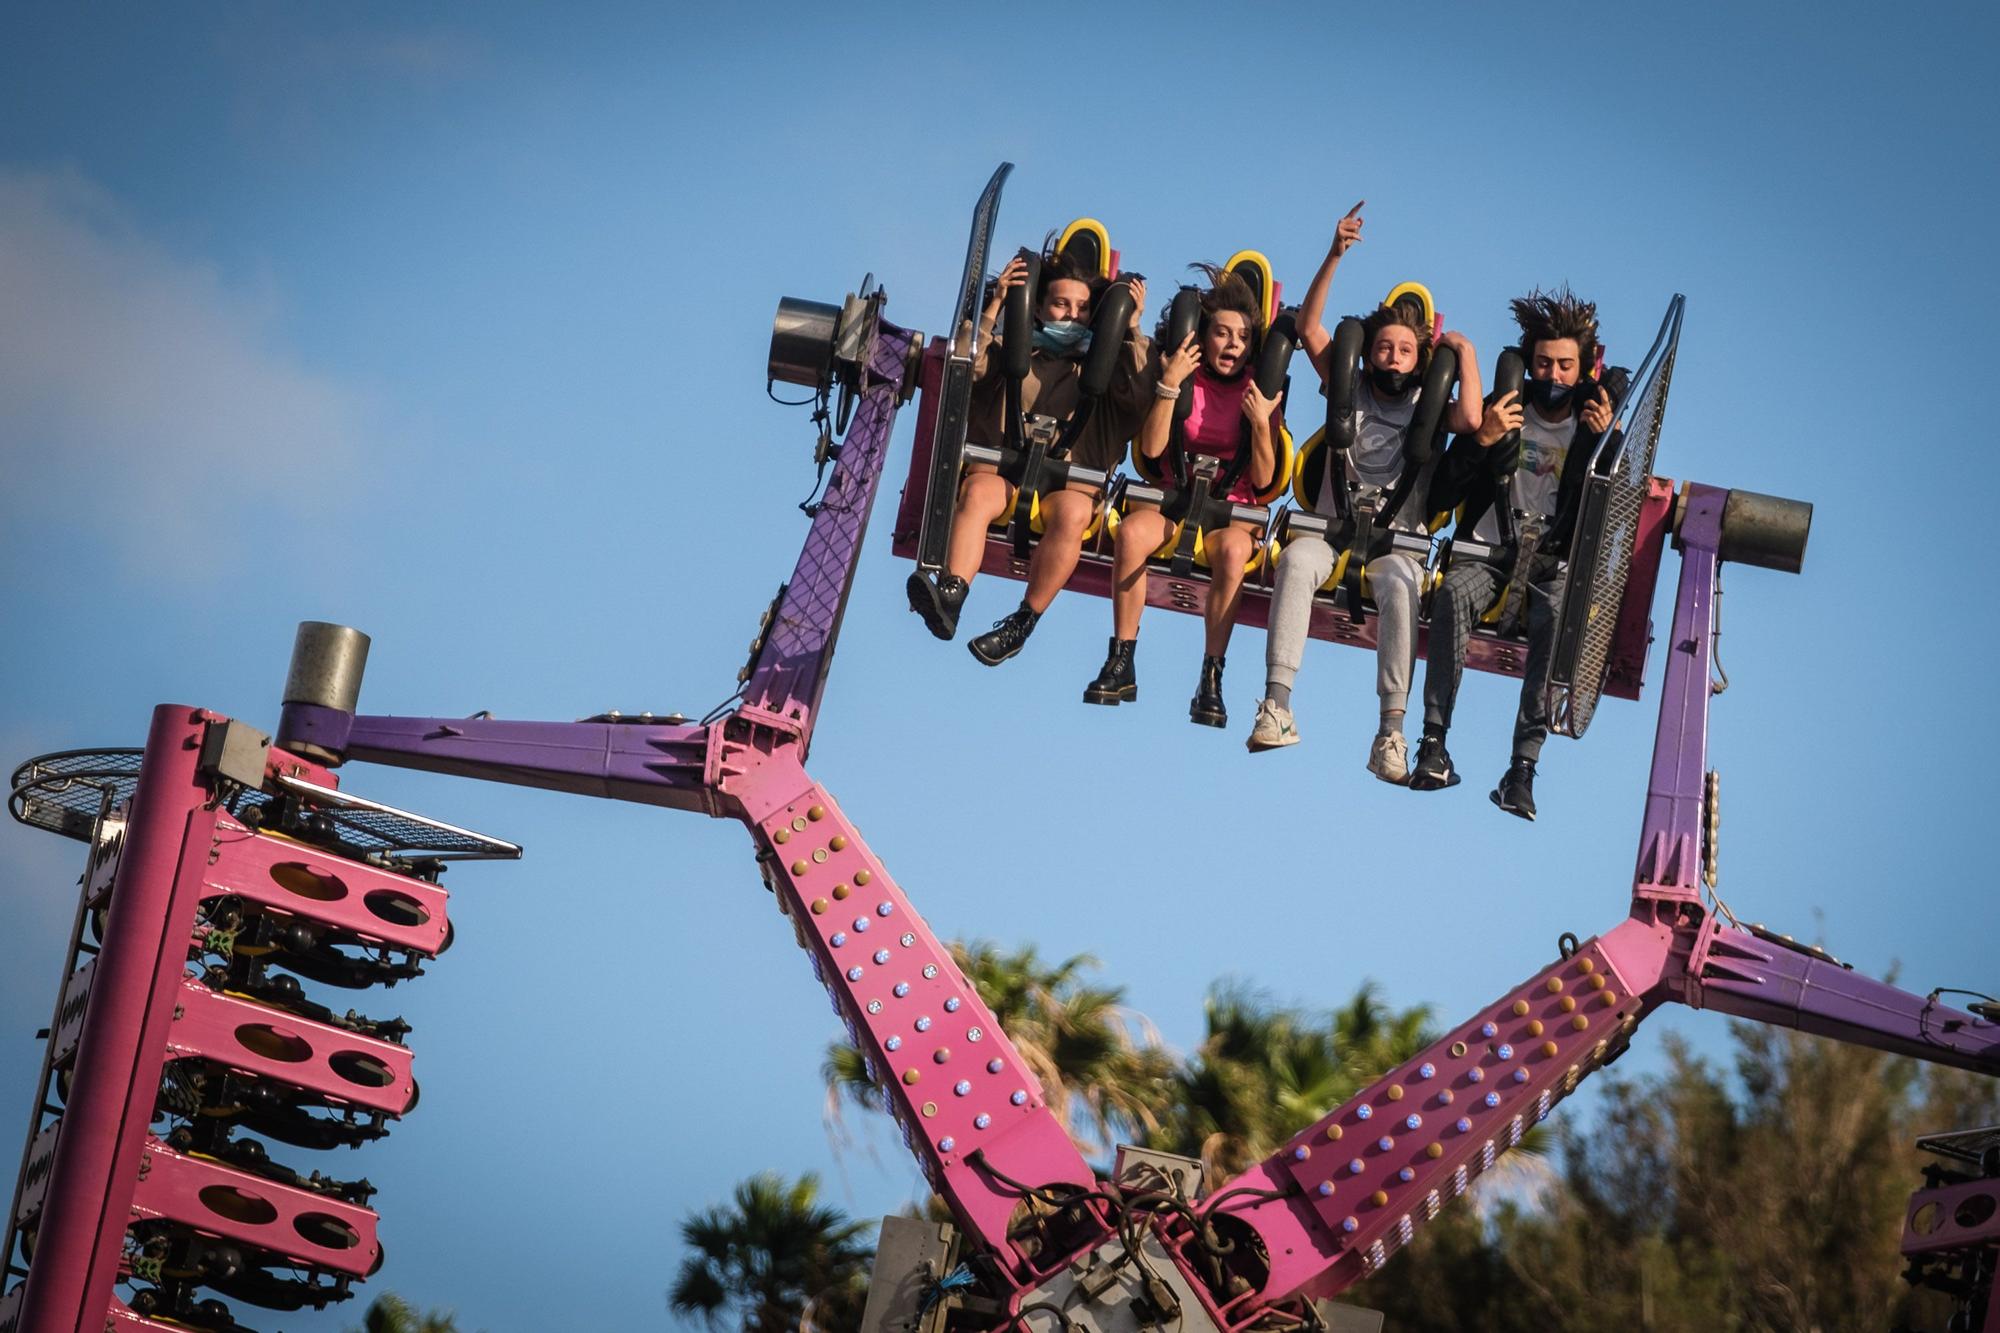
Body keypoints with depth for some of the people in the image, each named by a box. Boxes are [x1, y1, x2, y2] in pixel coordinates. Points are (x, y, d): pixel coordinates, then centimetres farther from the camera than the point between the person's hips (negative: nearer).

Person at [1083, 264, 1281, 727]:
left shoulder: (1261, 393, 4)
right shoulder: (1186, 378, 5)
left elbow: (1263, 479, 0)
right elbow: (1152, 447, -6)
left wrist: (1261, 423, -15)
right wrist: (1168, 387, -14)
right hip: (1174, 498, 1)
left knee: (1232, 549, -38)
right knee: (1131, 531, -34)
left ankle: (1211, 679, -35)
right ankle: (1121, 666, -29)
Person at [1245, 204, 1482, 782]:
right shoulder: (1350, 391, 14)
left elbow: (1471, 419, -13)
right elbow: (1309, 327, 7)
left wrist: (1465, 349, -1)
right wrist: (1335, 257, -2)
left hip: (1397, 536, -1)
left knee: (1401, 584, -37)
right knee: (1296, 560, -35)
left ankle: (1391, 731, -42)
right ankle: (1277, 707, -44)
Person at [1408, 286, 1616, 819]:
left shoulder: (1595, 421, 5)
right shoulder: (1507, 407, 4)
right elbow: (1442, 496, 0)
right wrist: (1481, 440, -15)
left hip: (1554, 562, 0)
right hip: (1491, 550, 1)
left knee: (1558, 617, -34)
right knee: (1454, 592, -33)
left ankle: (1524, 765, -36)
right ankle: (1434, 741, -34)